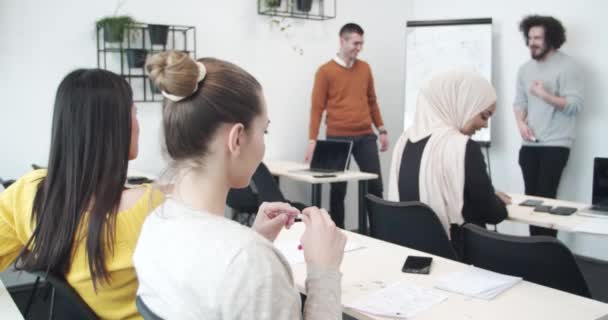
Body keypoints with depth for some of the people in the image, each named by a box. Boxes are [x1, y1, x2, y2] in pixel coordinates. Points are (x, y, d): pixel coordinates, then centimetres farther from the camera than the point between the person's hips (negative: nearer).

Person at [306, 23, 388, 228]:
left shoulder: (365, 68, 10)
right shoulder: (325, 71, -3)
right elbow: (317, 108, -4)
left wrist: (382, 130, 14)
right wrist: (312, 140, -9)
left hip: (366, 137, 4)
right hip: (337, 138, -4)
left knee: (375, 186, 3)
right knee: (338, 189, 5)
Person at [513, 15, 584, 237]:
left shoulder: (567, 67, -8)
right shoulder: (525, 69, 12)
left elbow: (575, 105, -14)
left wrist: (544, 95, -23)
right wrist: (521, 123, -6)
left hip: (555, 144, -6)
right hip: (529, 144, 6)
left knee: (546, 197, -9)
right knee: (531, 196, 7)